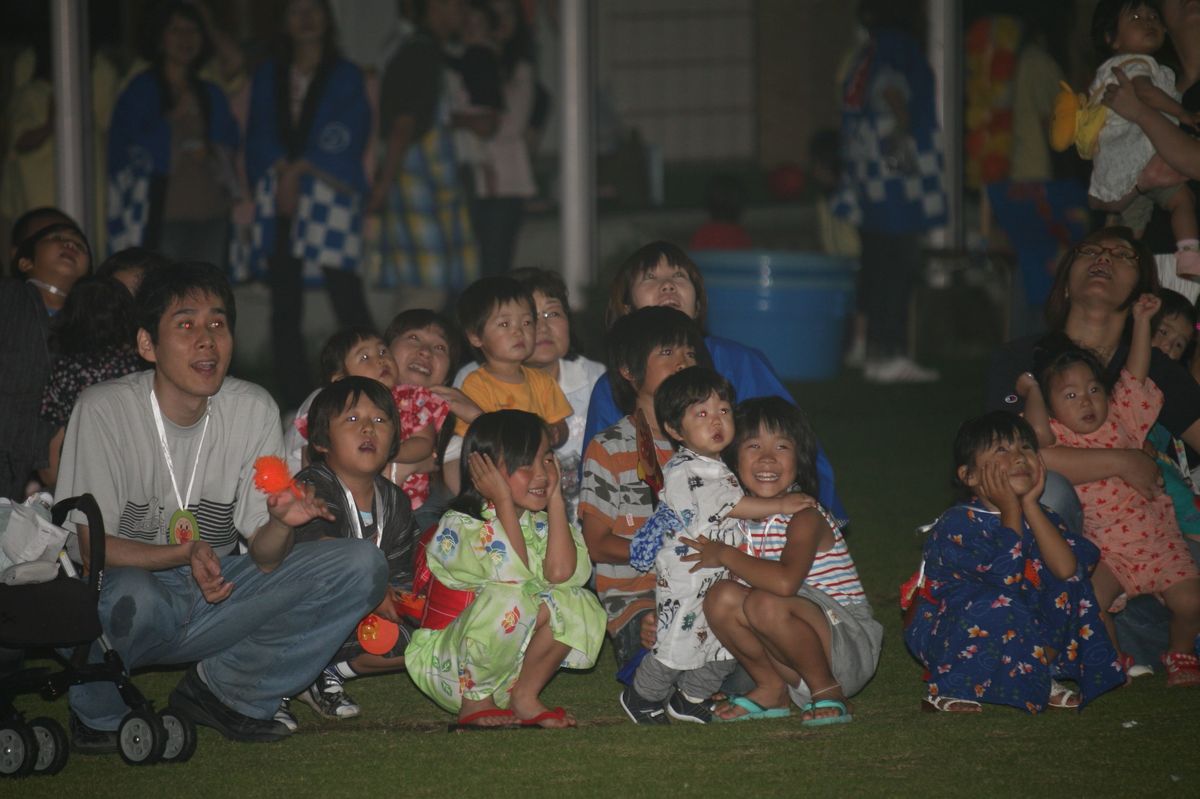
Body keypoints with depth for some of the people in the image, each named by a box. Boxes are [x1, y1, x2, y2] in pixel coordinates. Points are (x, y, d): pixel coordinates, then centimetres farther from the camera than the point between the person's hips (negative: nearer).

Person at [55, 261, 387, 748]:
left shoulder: (254, 410, -1)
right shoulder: (104, 410, -14)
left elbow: (263, 558, -2)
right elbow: (91, 545, -15)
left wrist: (282, 524, -27)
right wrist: (187, 552, -31)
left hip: (216, 595, 5)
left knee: (362, 566, -11)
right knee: (131, 597, -41)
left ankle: (223, 689, -2)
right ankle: (97, 713, -7)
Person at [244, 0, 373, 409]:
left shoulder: (346, 77, 11)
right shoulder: (268, 76, 19)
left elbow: (345, 138, 1)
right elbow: (261, 134, 10)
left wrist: (299, 171, -8)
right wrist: (283, 173, -7)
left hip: (330, 191, -3)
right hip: (278, 198, 3)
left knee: (346, 296, -12)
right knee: (284, 306, -1)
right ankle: (295, 403, 2)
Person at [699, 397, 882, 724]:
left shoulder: (804, 516, -18)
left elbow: (784, 582, -35)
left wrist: (725, 555, -22)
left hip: (850, 646, -7)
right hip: (791, 661, 7)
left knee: (765, 604, -32)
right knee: (722, 597, -13)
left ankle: (827, 691, -12)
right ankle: (771, 691, 4)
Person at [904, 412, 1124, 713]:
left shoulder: (1038, 517, 0)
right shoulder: (958, 524, -21)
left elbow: (1066, 569, -19)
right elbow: (1006, 579, -31)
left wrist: (1030, 506, -17)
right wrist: (1011, 513, -24)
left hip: (1016, 635, 6)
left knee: (1072, 587, -8)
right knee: (996, 606, -37)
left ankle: (1044, 672, 1)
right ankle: (947, 692, -18)